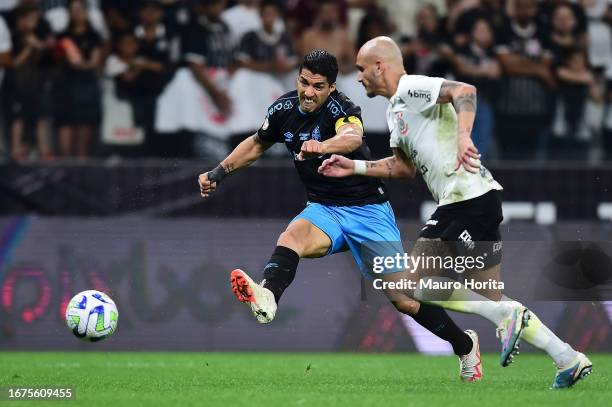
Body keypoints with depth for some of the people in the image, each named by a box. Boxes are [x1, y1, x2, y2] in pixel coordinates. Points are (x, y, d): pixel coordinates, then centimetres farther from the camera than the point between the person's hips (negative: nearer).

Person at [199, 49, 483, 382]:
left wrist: (321, 146, -64)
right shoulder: (285, 109, 1)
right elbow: (257, 144, 22)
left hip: (367, 210, -4)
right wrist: (219, 172, 16)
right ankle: (266, 299, -60)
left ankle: (464, 345, 14)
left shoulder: (341, 108, -19)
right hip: (324, 210, 4)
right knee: (293, 236, -32)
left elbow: (352, 137, -44)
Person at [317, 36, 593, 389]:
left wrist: (462, 136, -38)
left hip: (467, 200, -10)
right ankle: (570, 360, 7)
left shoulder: (411, 88, -7)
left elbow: (465, 91, -24)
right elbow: (403, 167, 32)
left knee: (408, 285, -7)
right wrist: (353, 168, 27)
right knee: (493, 299, 11)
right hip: (483, 200, 10)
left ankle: (507, 317, -13)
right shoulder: (396, 109, 22)